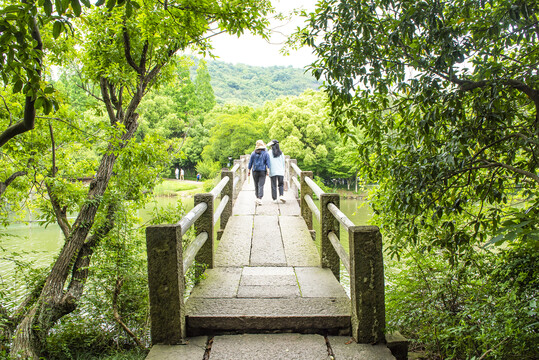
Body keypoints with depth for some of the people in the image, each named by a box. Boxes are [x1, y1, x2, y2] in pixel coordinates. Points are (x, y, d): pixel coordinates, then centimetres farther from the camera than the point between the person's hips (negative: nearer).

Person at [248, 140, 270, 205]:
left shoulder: (253, 153, 2)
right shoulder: (265, 153, -1)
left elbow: (250, 162, 4)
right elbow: (268, 163, -6)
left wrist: (249, 171, 10)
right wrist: (268, 171, -6)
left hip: (255, 171, 2)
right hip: (262, 171, -2)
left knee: (256, 185, 14)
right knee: (261, 185, -5)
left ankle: (257, 198, 21)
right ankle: (259, 199, -19)